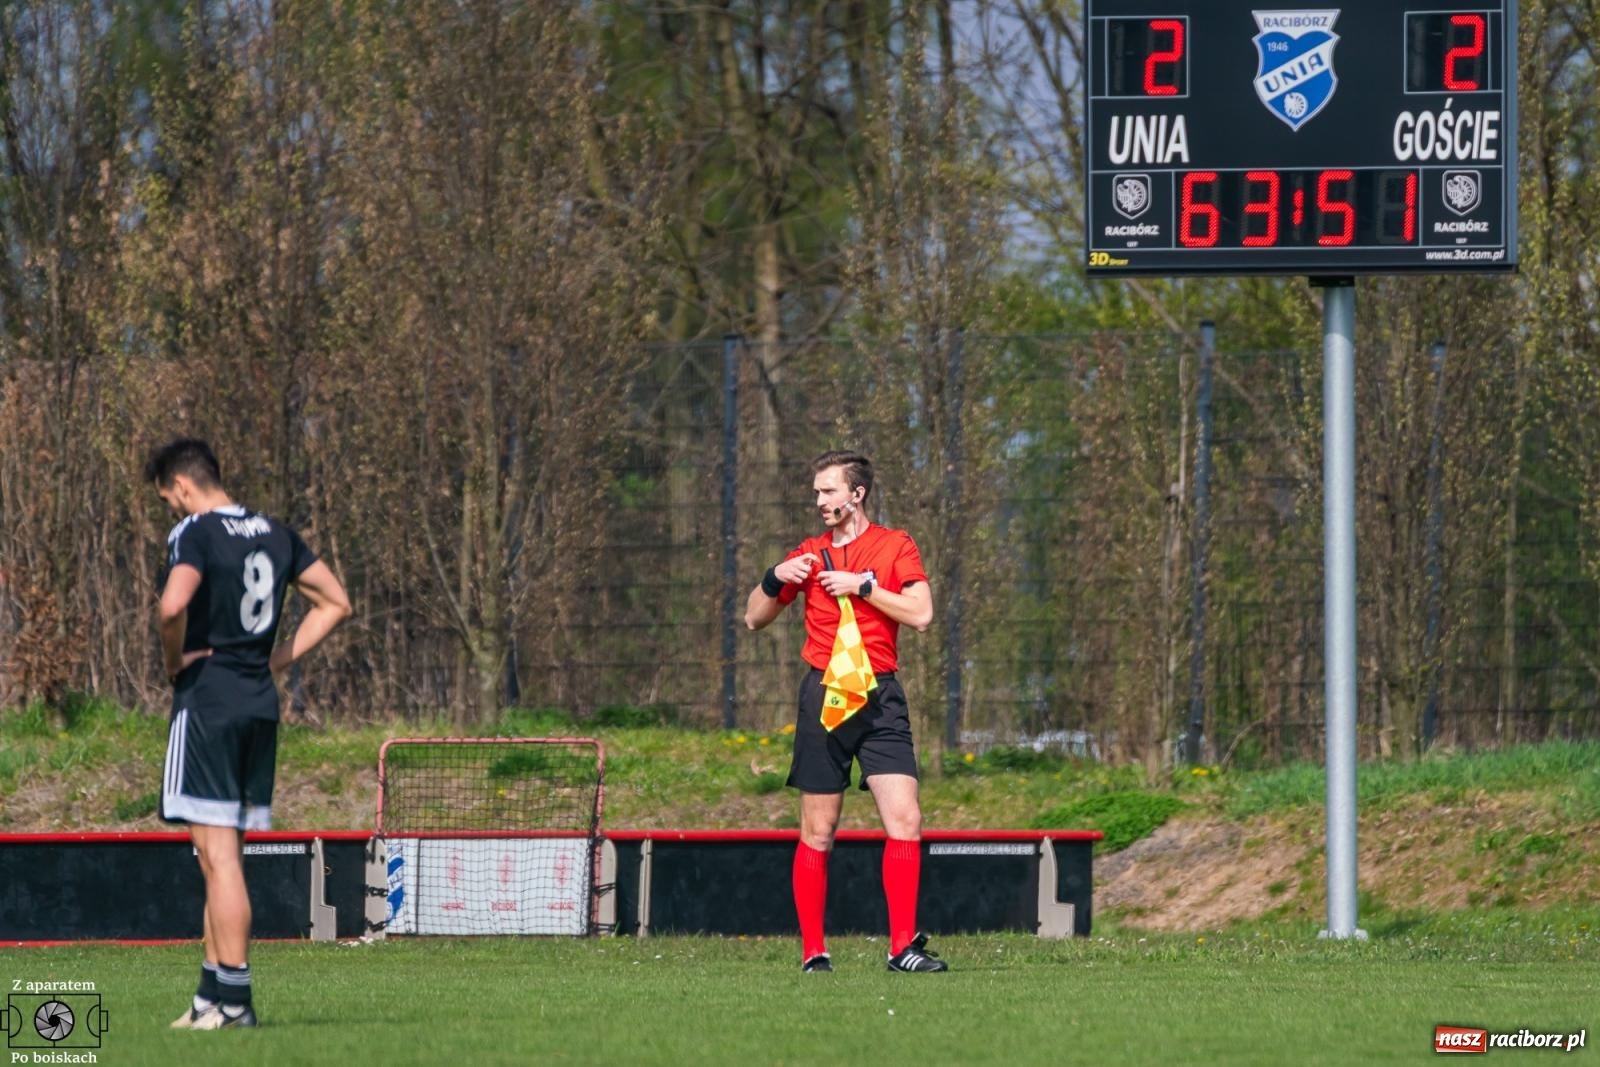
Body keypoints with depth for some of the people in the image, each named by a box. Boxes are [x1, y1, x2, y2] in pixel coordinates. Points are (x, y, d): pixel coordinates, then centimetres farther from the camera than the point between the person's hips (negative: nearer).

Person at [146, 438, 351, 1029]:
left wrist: (174, 662, -10)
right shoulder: (276, 535, 12)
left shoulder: (195, 533, -11)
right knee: (224, 857, 14)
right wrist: (277, 659, 14)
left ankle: (234, 997, -8)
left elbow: (173, 605, -28)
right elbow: (336, 603, 17)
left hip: (206, 701, -7)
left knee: (219, 856, -6)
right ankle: (213, 995, 17)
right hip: (261, 704, 7)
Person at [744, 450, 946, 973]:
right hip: (823, 695, 1)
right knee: (818, 831, 1)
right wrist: (776, 579, -1)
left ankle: (903, 946, -10)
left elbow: (921, 614, -6)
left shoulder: (896, 546, 6)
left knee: (905, 819, -12)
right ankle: (813, 951, 6)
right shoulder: (809, 554, 12)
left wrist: (862, 586, -10)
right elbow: (754, 618, 18)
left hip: (880, 698, -1)